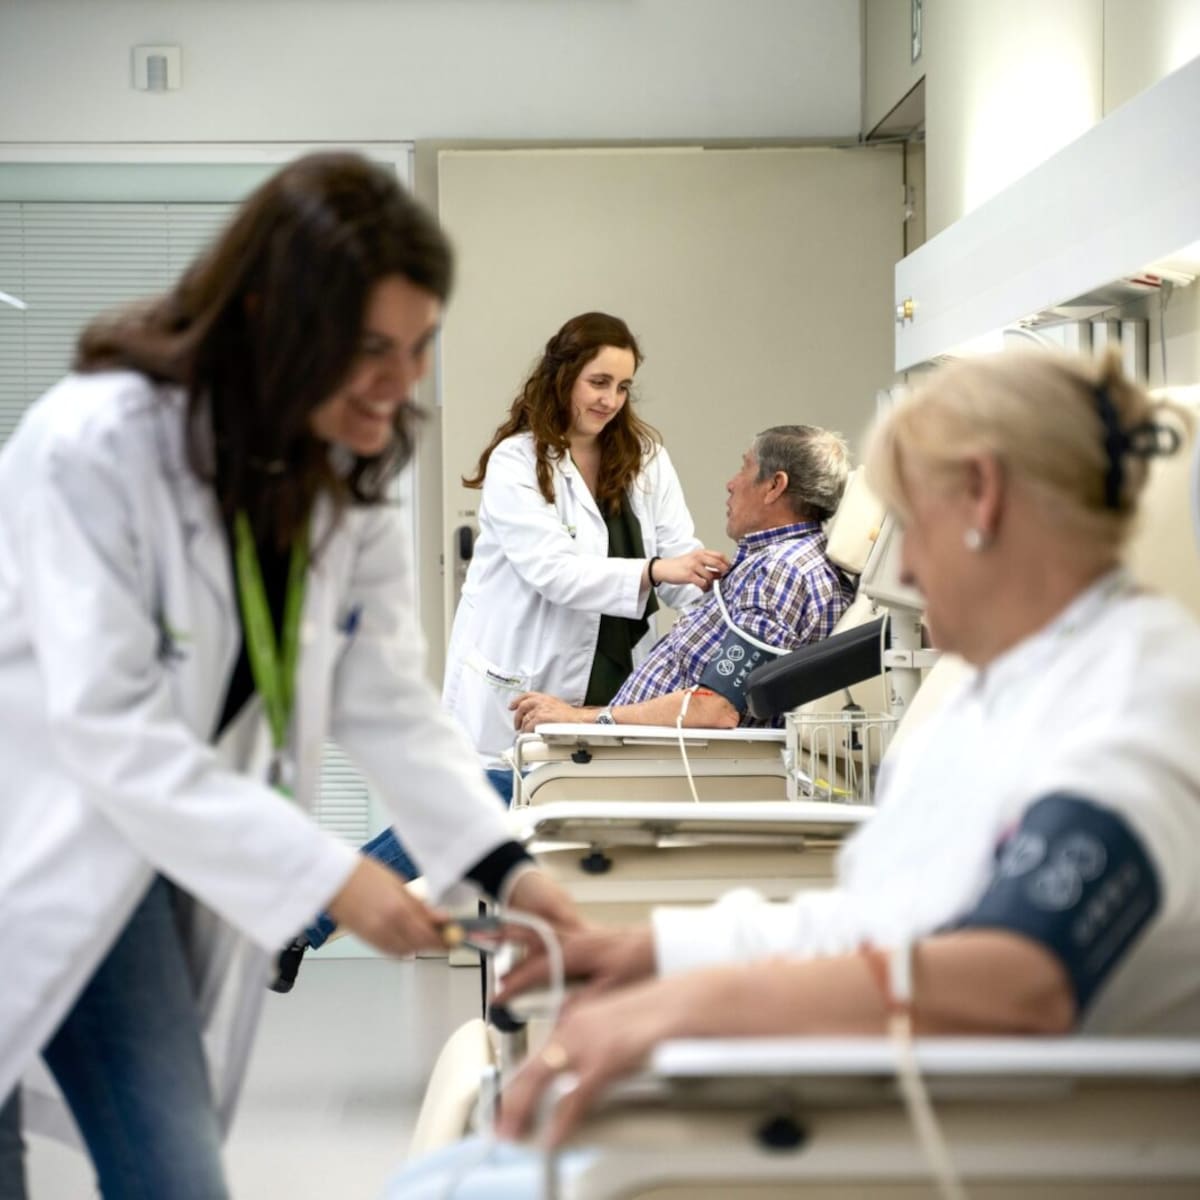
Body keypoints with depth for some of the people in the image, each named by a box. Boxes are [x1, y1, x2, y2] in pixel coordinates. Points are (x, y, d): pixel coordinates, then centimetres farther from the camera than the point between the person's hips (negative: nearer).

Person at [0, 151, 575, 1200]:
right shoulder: (94, 444, -24)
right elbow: (106, 726, -28)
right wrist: (325, 874, -30)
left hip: (137, 870, 6)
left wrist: (500, 862, -16)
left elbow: (388, 701, -2)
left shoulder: (349, 477, -1)